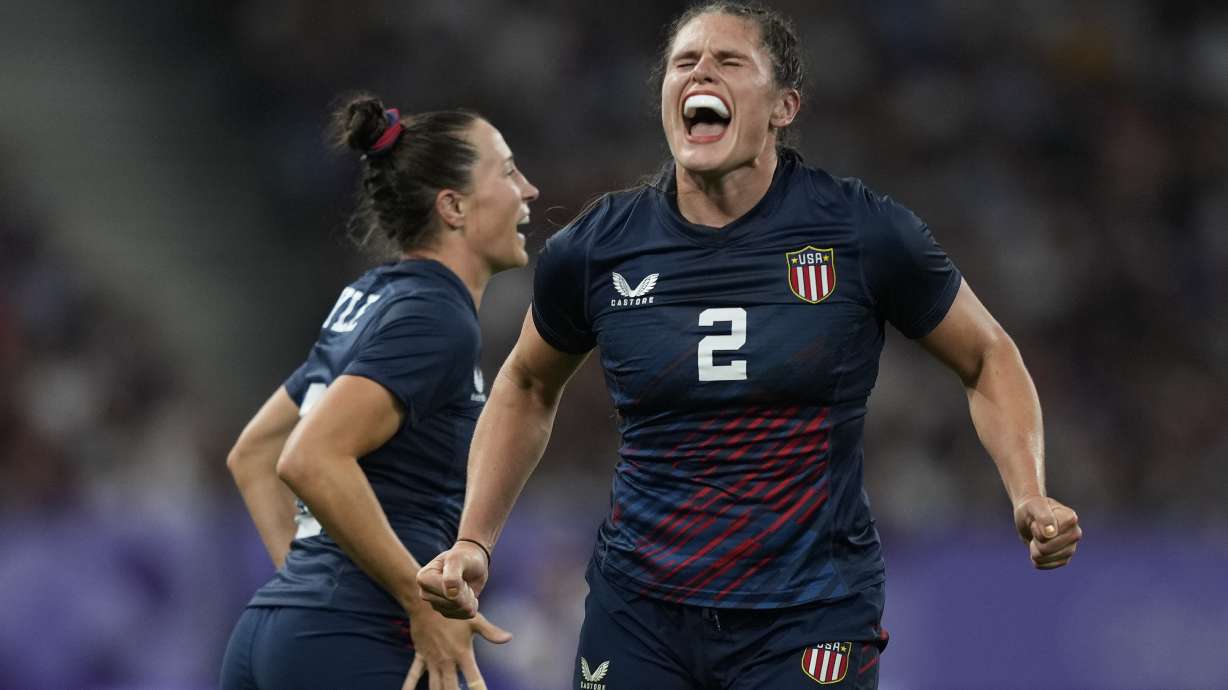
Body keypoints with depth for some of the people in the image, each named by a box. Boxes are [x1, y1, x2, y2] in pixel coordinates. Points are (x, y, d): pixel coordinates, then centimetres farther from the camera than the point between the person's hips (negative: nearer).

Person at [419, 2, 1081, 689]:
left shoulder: (861, 232, -7)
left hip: (810, 621, -2)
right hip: (638, 612, 2)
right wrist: (473, 542, 8)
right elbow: (528, 387, 18)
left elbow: (987, 356, 6)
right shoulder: (593, 250, -1)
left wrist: (1030, 496, -9)